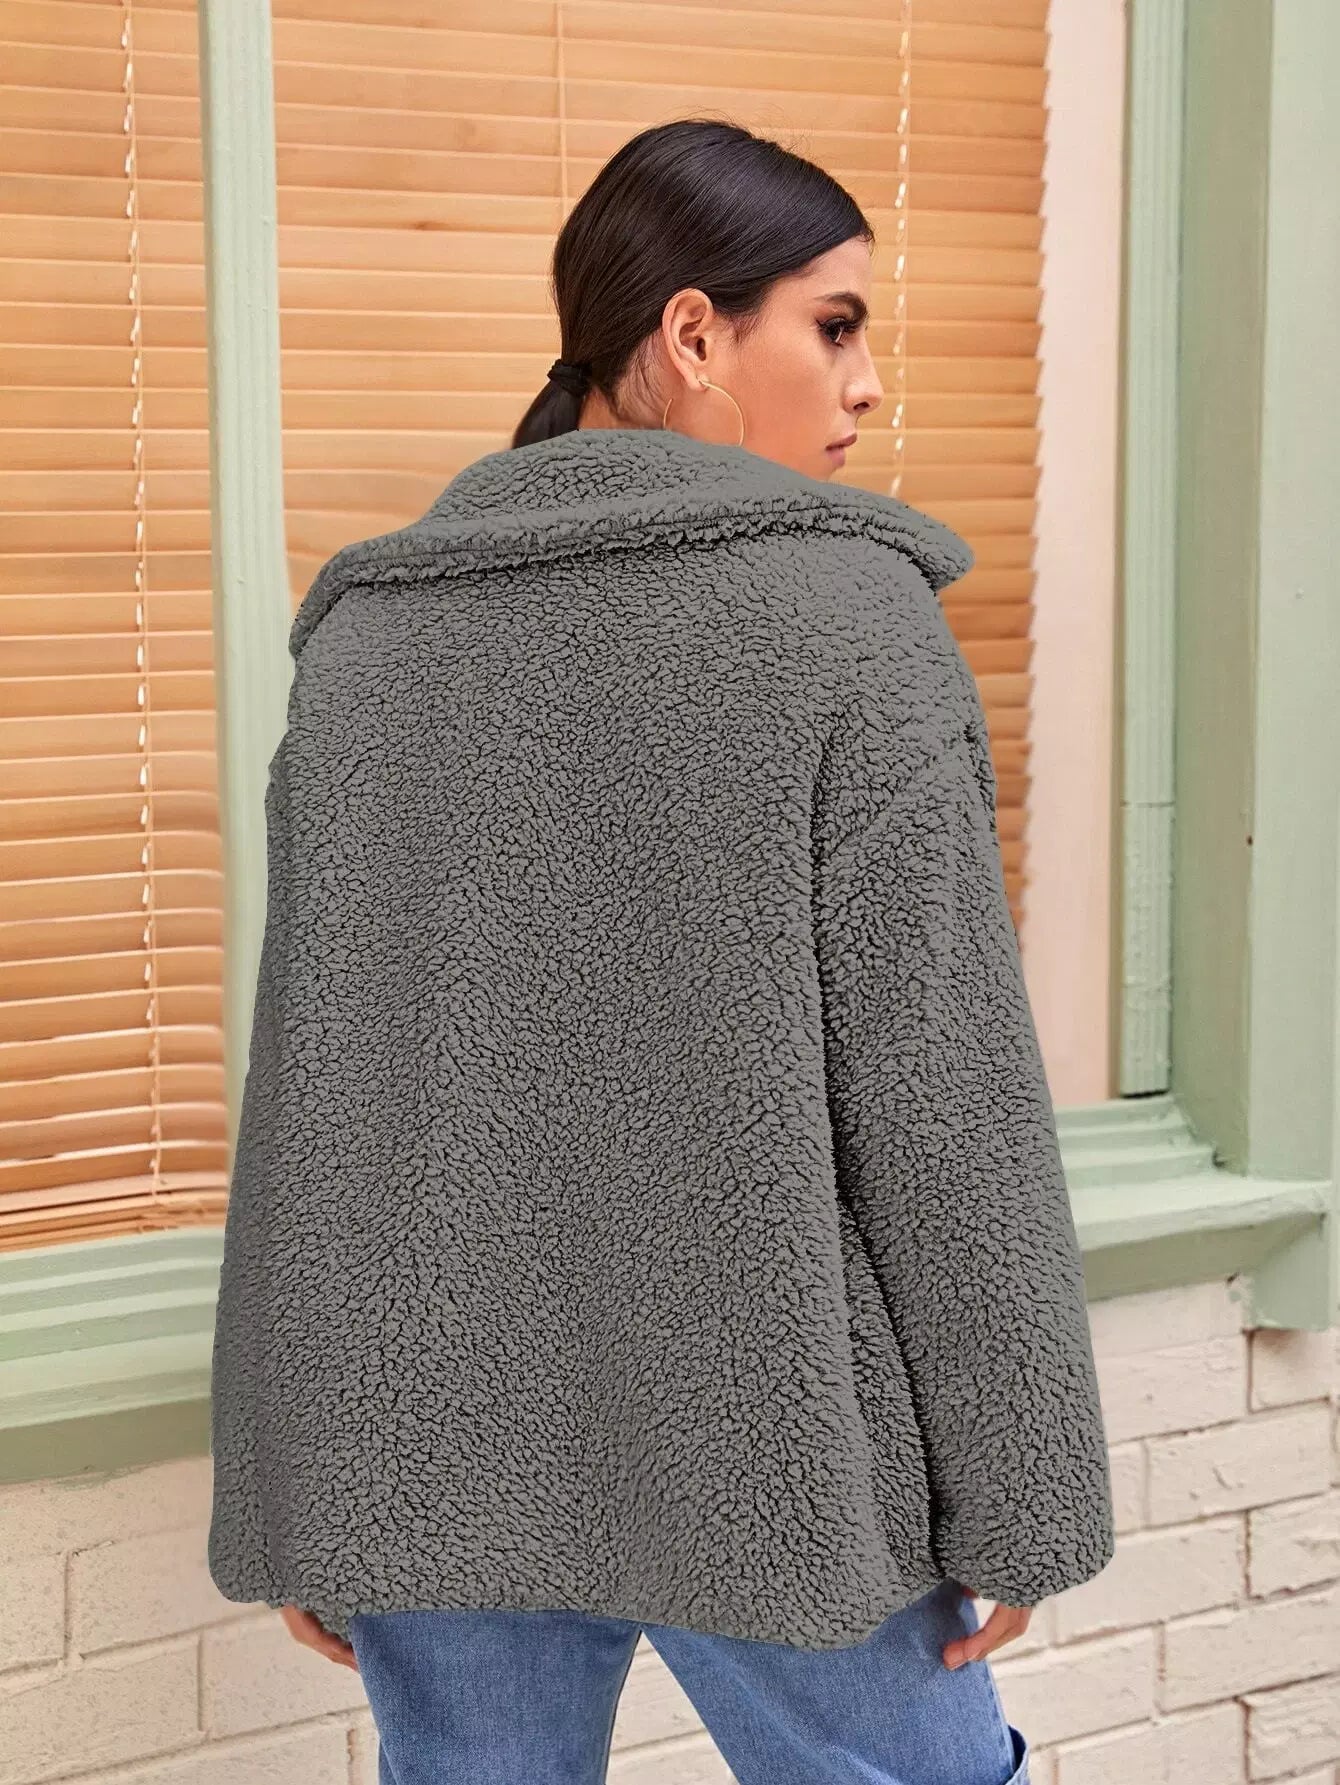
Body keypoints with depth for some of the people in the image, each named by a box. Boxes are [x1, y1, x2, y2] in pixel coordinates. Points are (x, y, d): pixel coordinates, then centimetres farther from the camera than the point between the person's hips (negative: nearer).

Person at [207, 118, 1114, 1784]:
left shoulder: (361, 632, 5)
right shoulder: (844, 609, -9)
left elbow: (299, 1084, 6)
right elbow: (942, 1097, -12)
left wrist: (301, 1495, 13)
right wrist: (1010, 1494, -3)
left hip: (430, 1457, 5)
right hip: (748, 1450, -4)